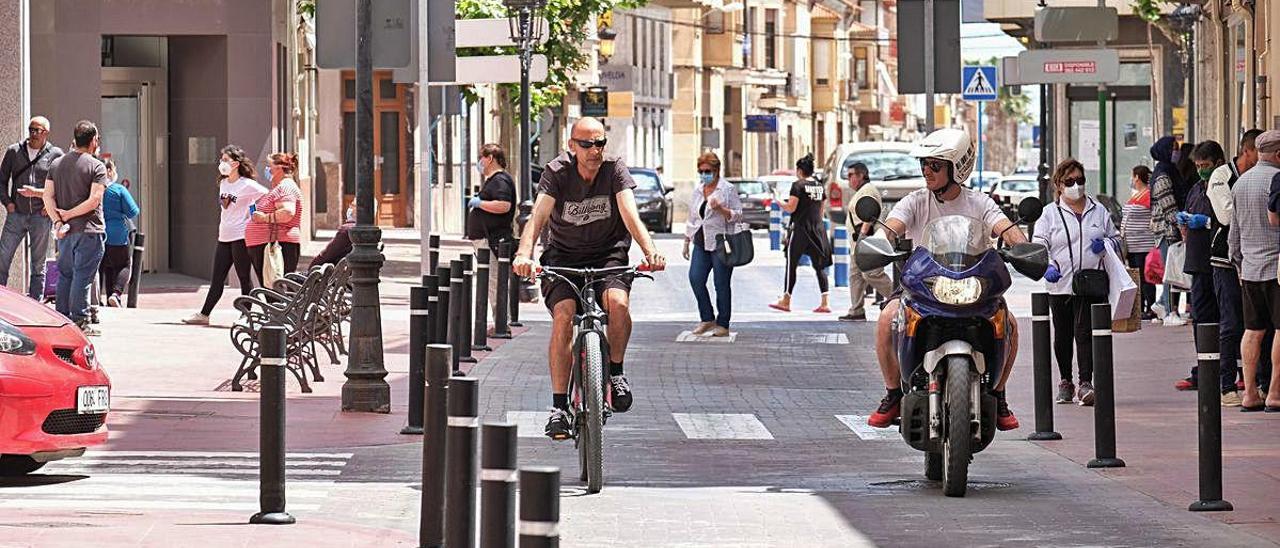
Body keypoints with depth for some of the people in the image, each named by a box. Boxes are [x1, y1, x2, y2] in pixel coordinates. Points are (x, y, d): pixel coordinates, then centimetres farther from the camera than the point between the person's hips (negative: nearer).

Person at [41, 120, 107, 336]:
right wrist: (69, 214, -9)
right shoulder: (96, 166, -6)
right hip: (88, 229, -5)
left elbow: (48, 196, 2)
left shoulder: (56, 164, 11)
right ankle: (79, 320, -5)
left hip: (65, 230, 5)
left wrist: (58, 221, -6)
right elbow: (94, 200, -16)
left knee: (65, 275, 14)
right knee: (83, 276, -4)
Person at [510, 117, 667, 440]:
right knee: (563, 317, -23)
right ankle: (559, 405, -17)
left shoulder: (615, 171, -11)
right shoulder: (557, 173, -12)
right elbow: (538, 216, -25)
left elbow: (630, 214, -24)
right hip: (563, 258, 0)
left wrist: (650, 251, -43)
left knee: (617, 301, -31)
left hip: (608, 256, 0)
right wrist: (524, 253, -45)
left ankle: (616, 371, -6)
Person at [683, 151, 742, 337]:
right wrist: (686, 242, 20)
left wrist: (720, 209, -22)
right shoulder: (697, 191, 17)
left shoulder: (728, 189, -2)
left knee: (722, 284, -3)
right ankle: (707, 319, 4)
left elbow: (737, 216, -6)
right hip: (701, 244, 6)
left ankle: (723, 325, 5)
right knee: (695, 278, -8)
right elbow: (691, 219, 23)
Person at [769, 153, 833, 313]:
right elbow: (822, 210, 15)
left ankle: (786, 301, 7)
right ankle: (825, 302, -2)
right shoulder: (820, 186, 10)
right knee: (819, 266, 6)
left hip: (800, 229, -6)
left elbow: (791, 208, -12)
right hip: (817, 230, 6)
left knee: (791, 265, 3)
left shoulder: (798, 185, -9)